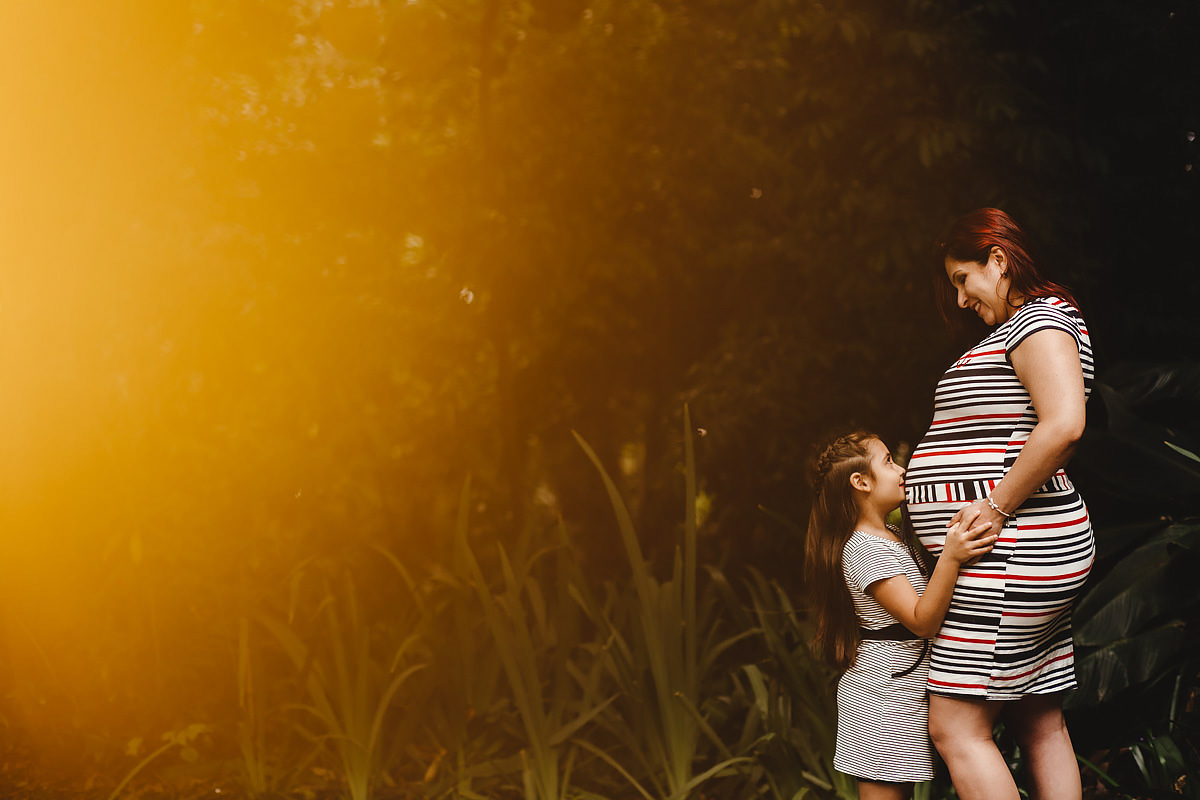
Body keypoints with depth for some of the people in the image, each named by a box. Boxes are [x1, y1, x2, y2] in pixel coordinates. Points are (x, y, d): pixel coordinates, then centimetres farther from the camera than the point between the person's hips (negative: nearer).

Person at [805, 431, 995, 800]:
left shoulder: (895, 537, 13)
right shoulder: (865, 549, -19)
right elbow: (922, 621, -25)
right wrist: (950, 557, -37)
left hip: (901, 692, 10)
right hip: (882, 697, -10)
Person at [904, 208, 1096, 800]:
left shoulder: (1039, 319, -9)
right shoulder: (1022, 330, 23)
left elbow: (1063, 424, -25)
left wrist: (994, 509, -22)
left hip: (1011, 552, -11)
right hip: (1030, 553, 11)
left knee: (955, 728, -12)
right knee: (1040, 728, 11)